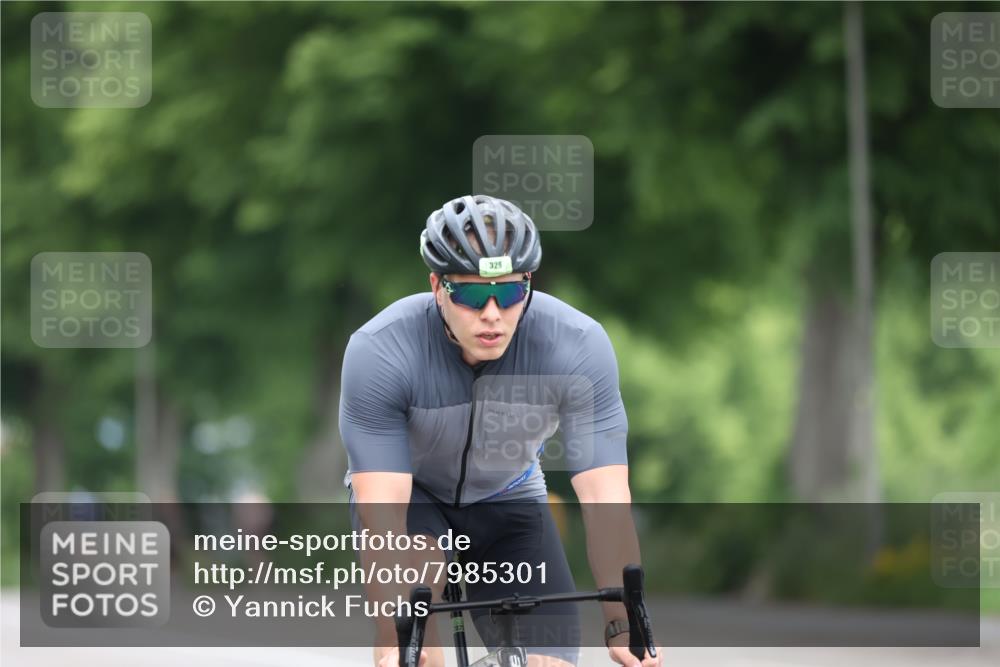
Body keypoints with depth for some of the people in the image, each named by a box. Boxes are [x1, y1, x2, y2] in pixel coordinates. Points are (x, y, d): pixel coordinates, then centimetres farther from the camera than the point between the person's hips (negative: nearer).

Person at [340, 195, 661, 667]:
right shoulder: (378, 352, -33)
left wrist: (624, 626, -42)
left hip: (507, 500, 2)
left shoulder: (579, 347, -30)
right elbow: (382, 509, -37)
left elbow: (605, 500, -32)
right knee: (415, 560, -36)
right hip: (409, 490, -2)